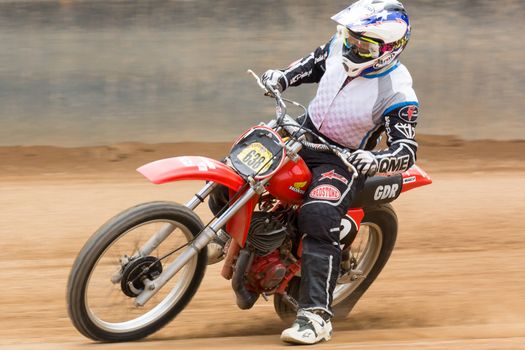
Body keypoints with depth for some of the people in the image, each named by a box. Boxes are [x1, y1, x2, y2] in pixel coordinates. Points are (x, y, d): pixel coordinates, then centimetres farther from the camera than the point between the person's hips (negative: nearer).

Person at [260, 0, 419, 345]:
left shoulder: (397, 92, -25)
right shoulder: (340, 46, -7)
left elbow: (406, 149, -27)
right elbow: (315, 63, 16)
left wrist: (378, 160, -47)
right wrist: (283, 77, -2)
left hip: (343, 160, -7)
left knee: (319, 219, -31)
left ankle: (317, 315, -30)